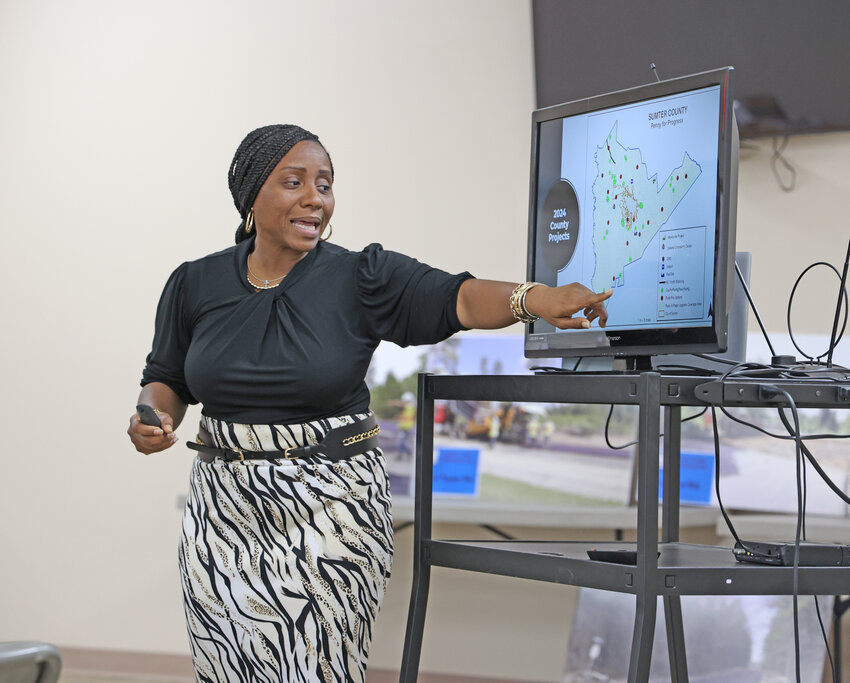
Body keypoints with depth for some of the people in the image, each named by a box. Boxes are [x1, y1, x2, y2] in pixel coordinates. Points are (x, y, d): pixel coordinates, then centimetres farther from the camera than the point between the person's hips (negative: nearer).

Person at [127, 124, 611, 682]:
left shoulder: (361, 277, -4)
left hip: (331, 511, -2)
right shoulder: (195, 285, 5)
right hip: (226, 509, 2)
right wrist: (154, 417, -7)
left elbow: (453, 299, -18)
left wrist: (534, 299, -35)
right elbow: (167, 379, 15)